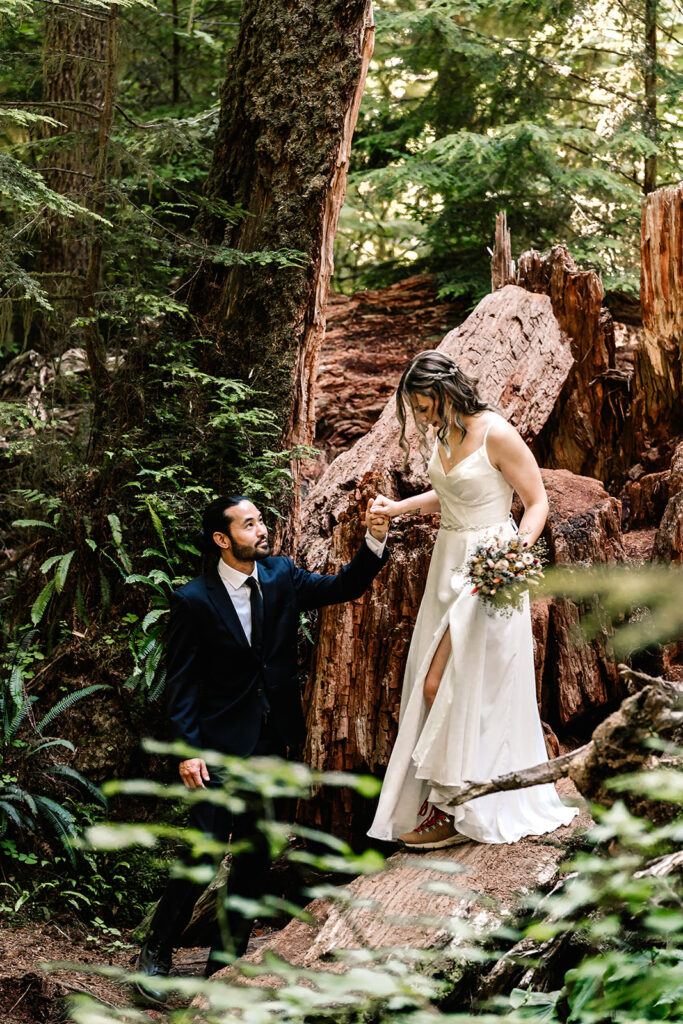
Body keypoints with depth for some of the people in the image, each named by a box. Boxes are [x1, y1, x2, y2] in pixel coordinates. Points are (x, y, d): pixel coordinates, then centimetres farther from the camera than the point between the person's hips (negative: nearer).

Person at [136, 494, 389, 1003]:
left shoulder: (282, 575, 2)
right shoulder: (195, 600, -11)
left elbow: (345, 585, 5)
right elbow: (180, 683, -9)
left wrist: (376, 541, -12)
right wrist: (188, 750, -15)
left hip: (273, 741, 5)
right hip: (221, 745, -5)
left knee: (255, 855, 11)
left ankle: (227, 960, 24)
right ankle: (157, 951, 11)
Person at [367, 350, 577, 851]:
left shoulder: (496, 435, -16)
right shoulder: (448, 434, 8)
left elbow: (538, 501, -12)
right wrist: (400, 507, 18)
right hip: (449, 565, 8)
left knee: (441, 686, -9)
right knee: (437, 688, 7)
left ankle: (448, 809, -1)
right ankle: (447, 801, 14)